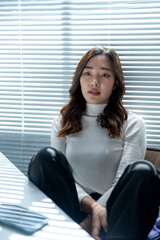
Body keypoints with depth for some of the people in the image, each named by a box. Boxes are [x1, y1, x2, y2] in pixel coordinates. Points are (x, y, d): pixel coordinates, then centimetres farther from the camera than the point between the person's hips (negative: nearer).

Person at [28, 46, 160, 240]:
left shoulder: (132, 124, 7)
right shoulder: (62, 123, 14)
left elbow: (125, 180, -3)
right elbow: (59, 173, 2)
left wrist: (99, 209, -20)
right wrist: (90, 204, -17)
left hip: (112, 207, -1)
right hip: (72, 206, 2)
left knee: (144, 171, -30)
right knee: (46, 157, -22)